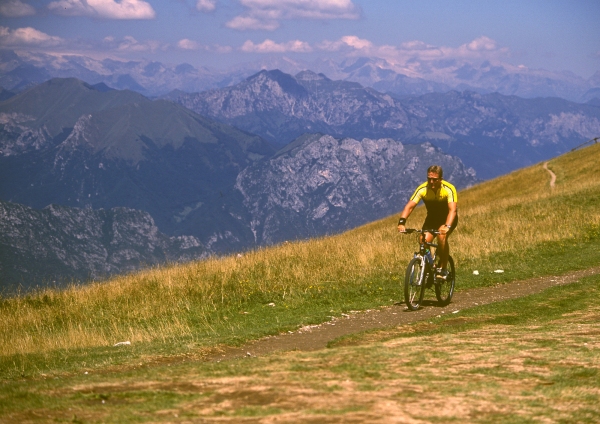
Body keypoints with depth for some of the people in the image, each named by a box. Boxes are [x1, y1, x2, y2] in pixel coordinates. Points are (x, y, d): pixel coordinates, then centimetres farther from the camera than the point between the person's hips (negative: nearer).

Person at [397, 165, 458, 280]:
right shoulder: (422, 189, -22)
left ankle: (443, 269, -17)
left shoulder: (449, 189, -29)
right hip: (432, 218, 3)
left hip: (448, 218, -3)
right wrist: (401, 222, -45)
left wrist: (447, 226, -57)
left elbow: (452, 209, -40)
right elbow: (409, 206, -28)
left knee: (442, 235, -31)